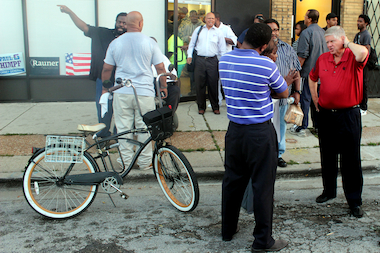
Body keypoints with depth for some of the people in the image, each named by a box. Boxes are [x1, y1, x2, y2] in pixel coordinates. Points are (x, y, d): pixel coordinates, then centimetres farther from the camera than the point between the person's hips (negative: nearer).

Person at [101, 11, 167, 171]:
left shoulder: (115, 43, 4)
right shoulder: (150, 42, -1)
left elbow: (107, 69, 8)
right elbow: (160, 68, 1)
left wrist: (105, 88, 22)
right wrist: (163, 86, 15)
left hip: (121, 93, 1)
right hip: (144, 92, -1)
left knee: (123, 128, 8)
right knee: (144, 128, 7)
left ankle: (126, 161, 15)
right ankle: (145, 162, 15)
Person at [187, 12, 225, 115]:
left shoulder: (218, 32, 8)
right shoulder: (198, 30, 11)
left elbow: (222, 49, 11)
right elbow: (192, 43, 18)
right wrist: (189, 55, 7)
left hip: (212, 60, -1)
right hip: (200, 60, 1)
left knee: (213, 84, 0)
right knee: (200, 84, 2)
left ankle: (215, 107, 14)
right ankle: (201, 107, 15)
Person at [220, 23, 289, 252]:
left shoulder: (224, 60, 1)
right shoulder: (266, 65, -16)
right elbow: (284, 94, 0)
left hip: (234, 129, 6)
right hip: (260, 132, -5)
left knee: (232, 181, 17)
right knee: (263, 186, 4)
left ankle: (228, 230, 31)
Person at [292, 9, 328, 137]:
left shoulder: (306, 33, -14)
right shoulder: (323, 32, 9)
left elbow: (302, 55, -18)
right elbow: (326, 53, 16)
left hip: (308, 72, -7)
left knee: (305, 99, -1)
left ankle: (302, 127, 2)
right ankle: (318, 125, 21)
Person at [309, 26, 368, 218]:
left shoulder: (353, 58, -9)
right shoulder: (322, 59, 5)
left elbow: (362, 53, -35)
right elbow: (312, 78, 22)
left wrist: (348, 43, -15)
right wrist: (315, 100, 15)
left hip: (349, 115, -4)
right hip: (326, 114, 5)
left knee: (351, 159, 2)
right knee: (327, 156, 15)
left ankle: (354, 199, 13)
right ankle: (329, 190, 33)